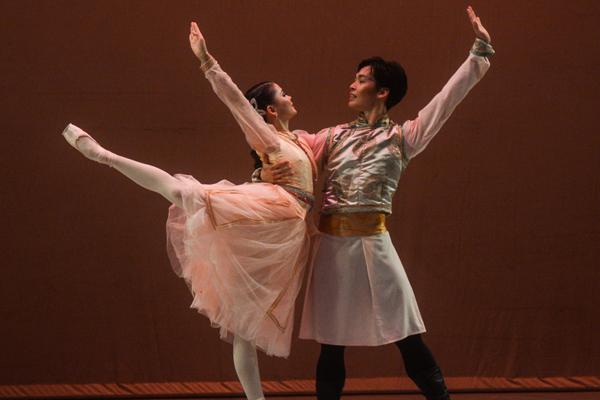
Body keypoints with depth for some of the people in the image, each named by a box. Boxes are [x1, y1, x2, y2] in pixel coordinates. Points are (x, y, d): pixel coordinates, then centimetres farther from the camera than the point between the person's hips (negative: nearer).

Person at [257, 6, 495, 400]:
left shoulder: (402, 137, 4)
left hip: (373, 242, -3)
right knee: (331, 343, 7)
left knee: (407, 337, -6)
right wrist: (266, 173, -10)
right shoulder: (333, 137, 12)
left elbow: (449, 98, -1)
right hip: (331, 243, 3)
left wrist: (480, 51, -4)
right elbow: (286, 158, 13)